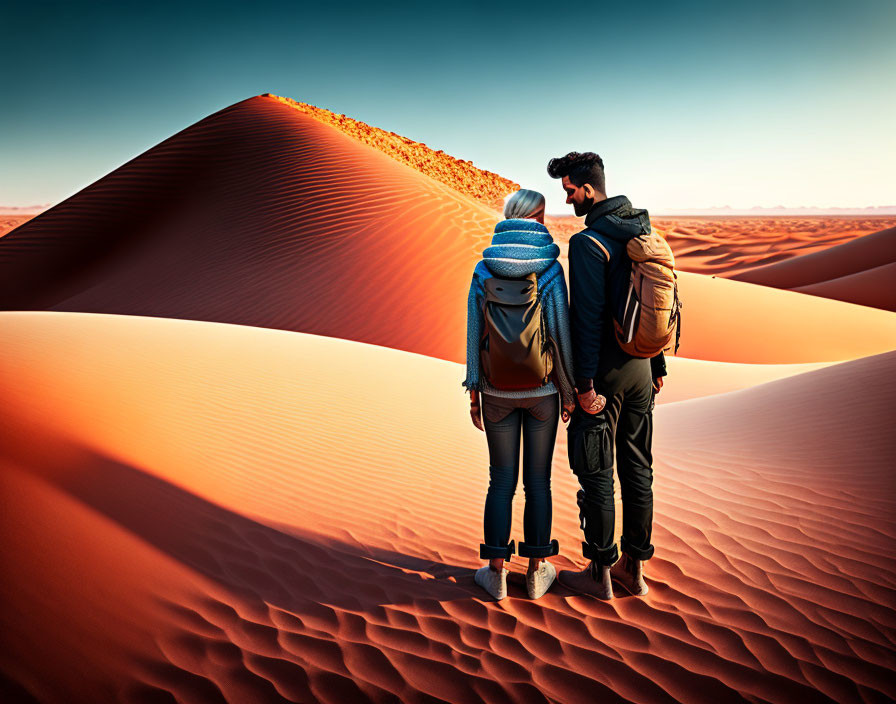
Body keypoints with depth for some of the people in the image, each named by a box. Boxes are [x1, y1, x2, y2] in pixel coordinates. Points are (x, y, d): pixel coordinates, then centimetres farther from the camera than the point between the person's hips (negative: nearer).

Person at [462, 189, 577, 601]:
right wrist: (568, 391, 1)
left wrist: (474, 393, 4)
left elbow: (474, 332, -4)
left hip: (498, 389, 1)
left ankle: (496, 573, 17)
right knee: (538, 480, 11)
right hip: (541, 389, -1)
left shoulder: (483, 269, -4)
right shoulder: (550, 268, -9)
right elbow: (560, 331, -9)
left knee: (501, 480, 12)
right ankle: (537, 572, 21)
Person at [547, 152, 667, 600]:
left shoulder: (589, 242, -15)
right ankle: (634, 568, 24)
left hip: (605, 370, -8)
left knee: (596, 473, 3)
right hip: (641, 366, 8)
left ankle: (600, 574, 14)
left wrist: (584, 382, -18)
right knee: (637, 468, 13)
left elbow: (588, 316, -20)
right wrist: (657, 367, 19)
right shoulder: (643, 233, 10)